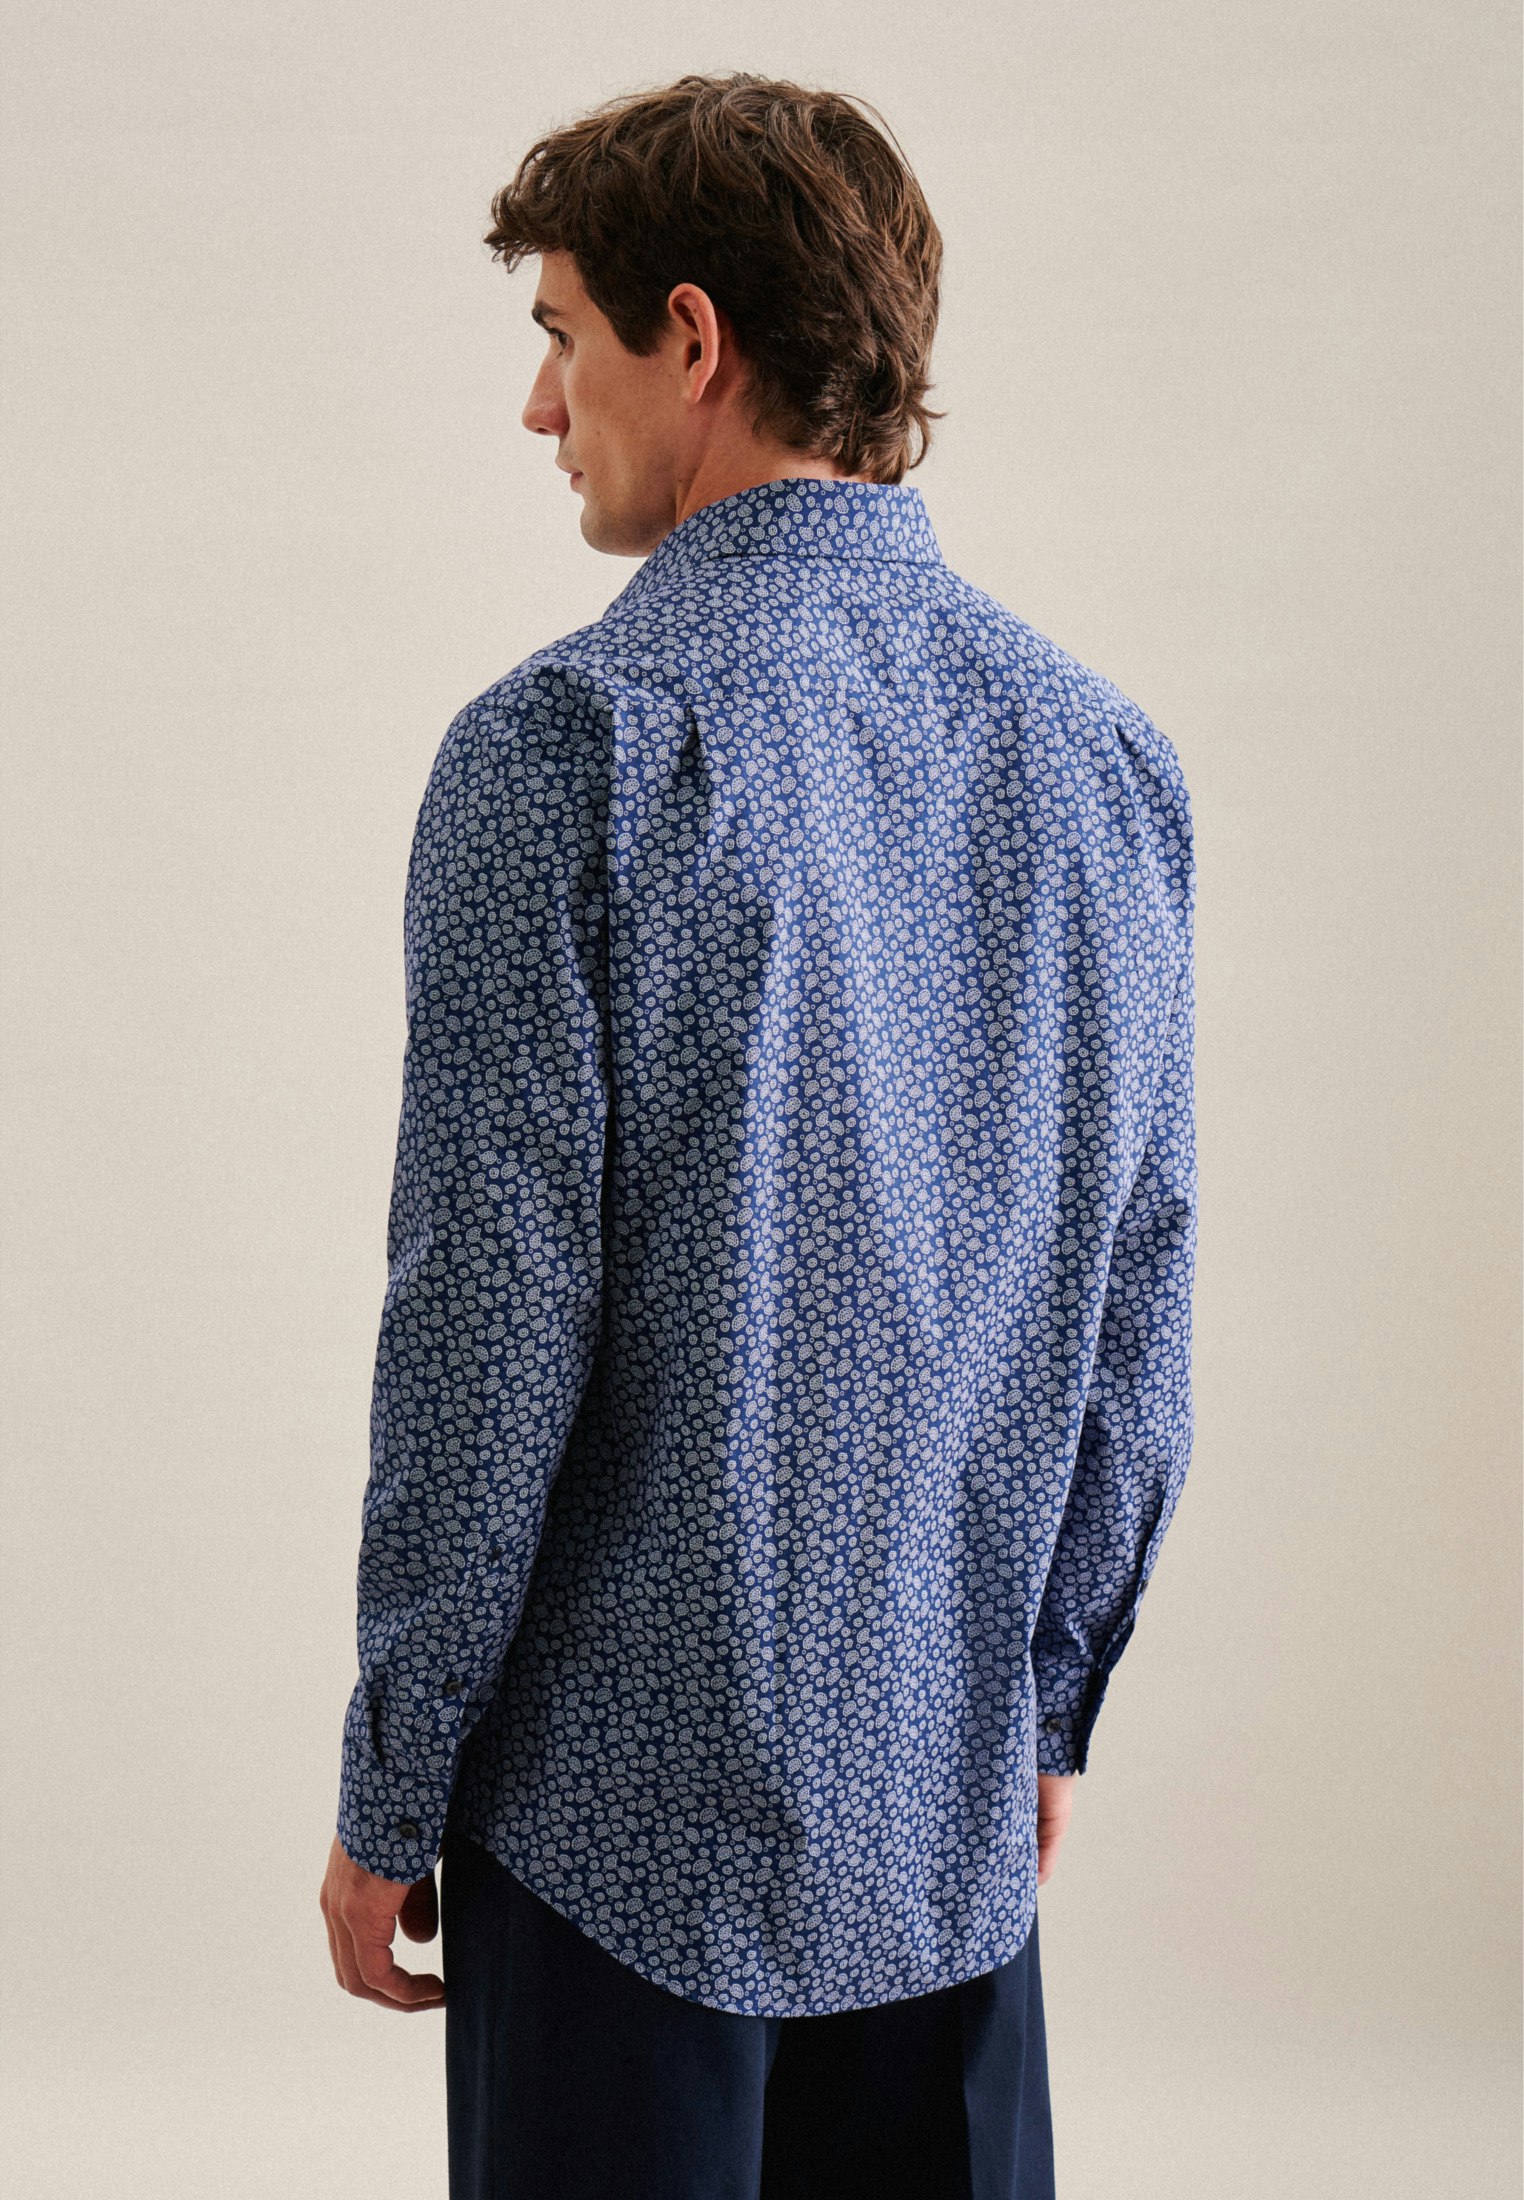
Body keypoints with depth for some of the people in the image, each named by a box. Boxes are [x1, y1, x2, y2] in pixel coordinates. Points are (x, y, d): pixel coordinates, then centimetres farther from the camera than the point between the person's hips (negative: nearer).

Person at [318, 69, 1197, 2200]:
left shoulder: (569, 745, -16)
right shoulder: (1105, 750, 2)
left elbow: (489, 1327, -16)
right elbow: (1142, 1307, 6)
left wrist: (390, 1788, -5)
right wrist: (1049, 1701, 16)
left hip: (628, 1804, -5)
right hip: (955, 1812, 5)